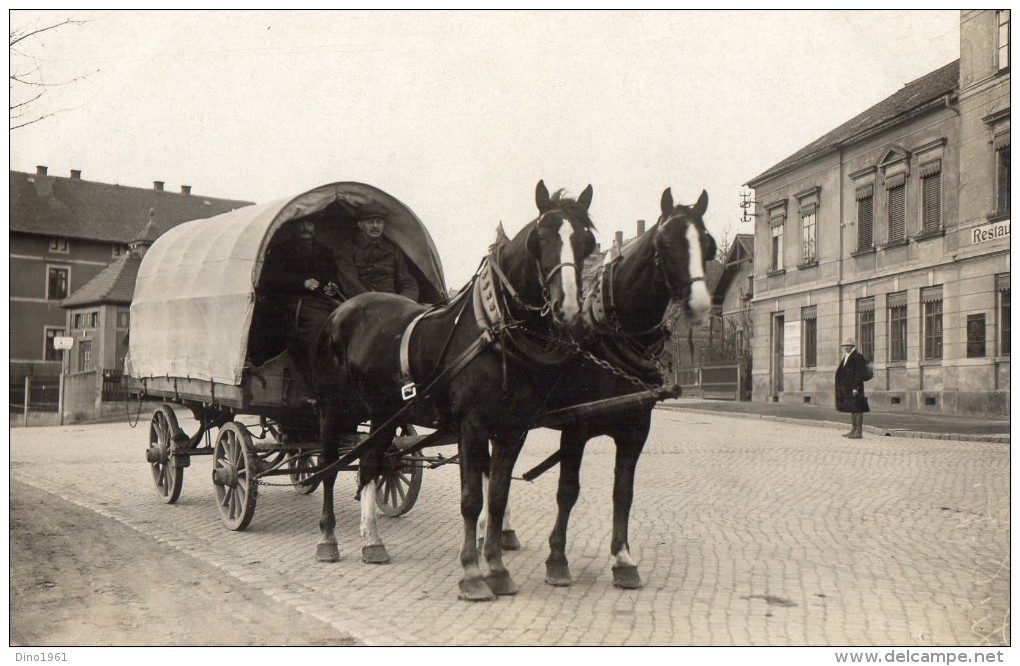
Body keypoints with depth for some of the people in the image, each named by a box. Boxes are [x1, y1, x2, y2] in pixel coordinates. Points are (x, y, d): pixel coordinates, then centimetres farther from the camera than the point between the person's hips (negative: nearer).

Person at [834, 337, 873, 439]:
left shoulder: (858, 357, -11)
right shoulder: (846, 357, 17)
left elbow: (859, 373, -16)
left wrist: (856, 388, -21)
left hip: (854, 387, -10)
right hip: (847, 388, 10)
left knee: (857, 409, -7)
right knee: (851, 409, 13)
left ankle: (859, 432, -6)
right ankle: (853, 430, 18)